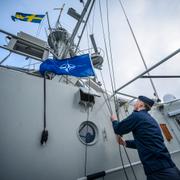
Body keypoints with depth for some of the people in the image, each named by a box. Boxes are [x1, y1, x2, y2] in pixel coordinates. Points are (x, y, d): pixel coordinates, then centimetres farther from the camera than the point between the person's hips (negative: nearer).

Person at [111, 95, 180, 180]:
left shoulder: (136, 115, -16)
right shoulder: (150, 119, 13)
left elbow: (117, 129, -3)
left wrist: (114, 120, 17)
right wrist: (125, 143, 21)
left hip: (159, 172, -9)